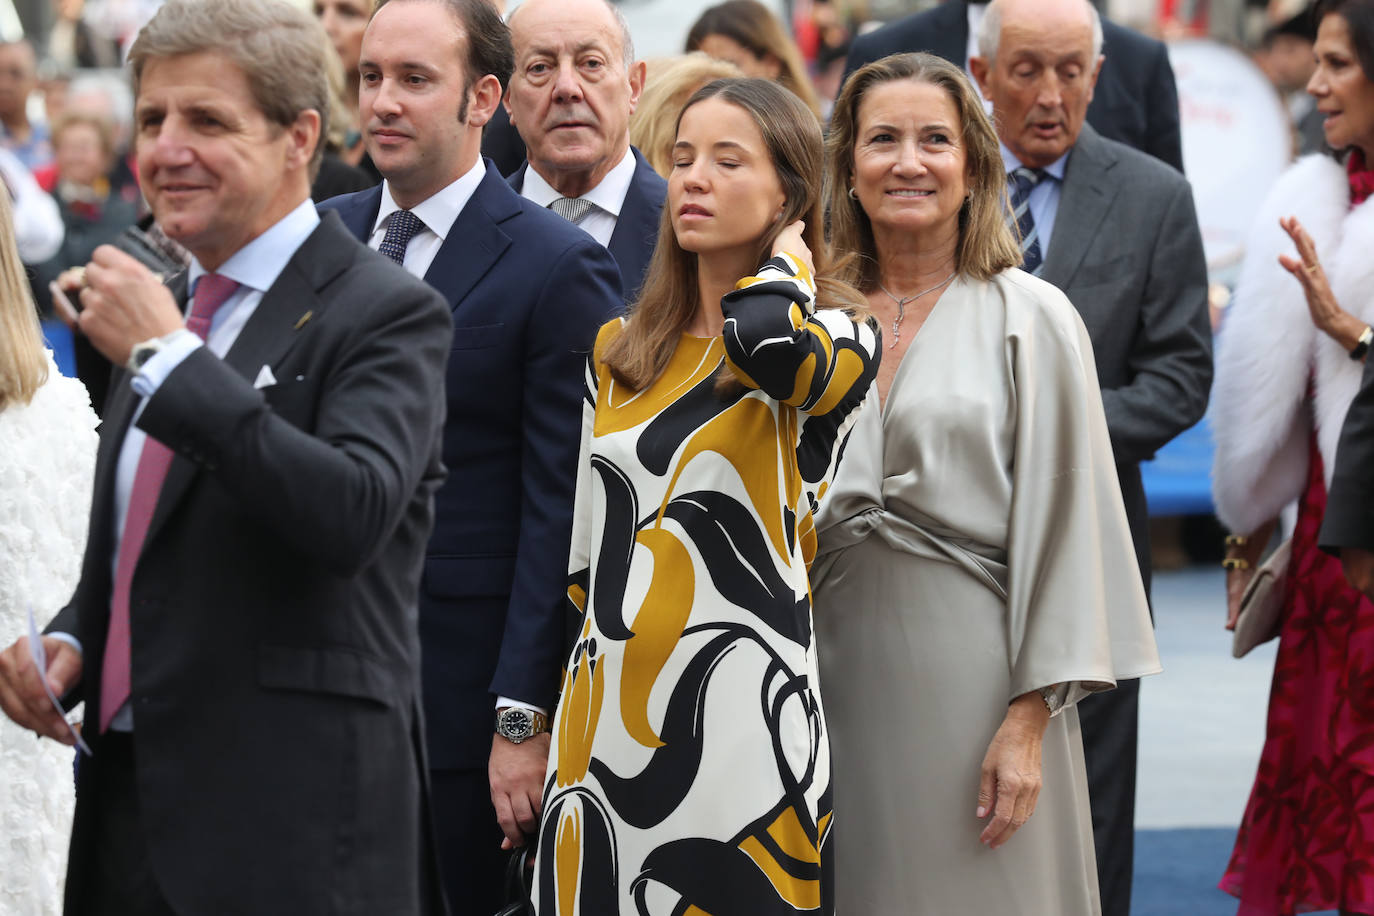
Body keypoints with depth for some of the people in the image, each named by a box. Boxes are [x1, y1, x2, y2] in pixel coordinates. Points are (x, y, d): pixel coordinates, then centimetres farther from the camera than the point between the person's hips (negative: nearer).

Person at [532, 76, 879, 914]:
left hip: (739, 724, -5)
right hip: (606, 722, 5)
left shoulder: (839, 335, -4)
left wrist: (790, 249, -9)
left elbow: (771, 343, -30)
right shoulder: (619, 352, 13)